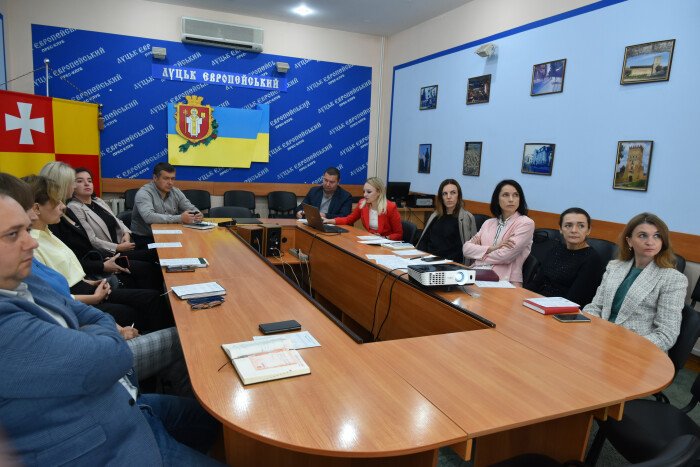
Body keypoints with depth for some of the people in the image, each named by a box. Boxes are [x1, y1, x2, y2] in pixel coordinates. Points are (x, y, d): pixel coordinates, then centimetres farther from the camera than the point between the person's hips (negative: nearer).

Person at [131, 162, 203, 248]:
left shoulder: (176, 192, 6)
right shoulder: (144, 193, -13)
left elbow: (191, 209, 8)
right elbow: (149, 217, -29)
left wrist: (197, 215, -19)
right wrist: (179, 218, -35)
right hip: (145, 238, -6)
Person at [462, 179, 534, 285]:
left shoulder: (526, 223, -2)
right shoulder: (489, 223, 16)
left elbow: (505, 256, -13)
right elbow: (466, 249, 5)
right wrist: (491, 248, -11)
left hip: (505, 281, -5)